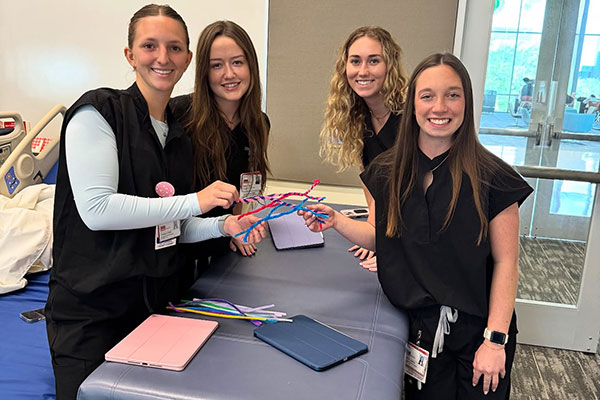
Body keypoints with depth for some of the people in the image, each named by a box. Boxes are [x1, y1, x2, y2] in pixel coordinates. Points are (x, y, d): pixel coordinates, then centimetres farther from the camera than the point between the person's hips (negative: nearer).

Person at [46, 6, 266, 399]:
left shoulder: (179, 135, 11)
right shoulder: (97, 112, -10)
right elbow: (96, 209, -21)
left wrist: (224, 225, -3)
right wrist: (195, 200, -20)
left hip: (156, 303, 6)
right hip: (91, 310, -6)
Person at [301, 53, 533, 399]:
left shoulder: (491, 177, -13)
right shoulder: (386, 173, -3)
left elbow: (506, 262, -10)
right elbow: (379, 235, 7)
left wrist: (495, 340, -11)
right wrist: (337, 221, -11)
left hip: (476, 328, -2)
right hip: (419, 327, 2)